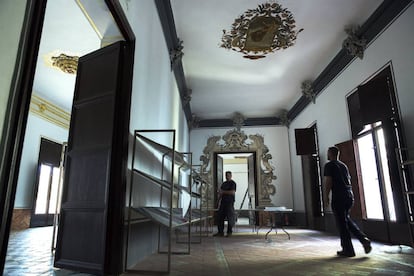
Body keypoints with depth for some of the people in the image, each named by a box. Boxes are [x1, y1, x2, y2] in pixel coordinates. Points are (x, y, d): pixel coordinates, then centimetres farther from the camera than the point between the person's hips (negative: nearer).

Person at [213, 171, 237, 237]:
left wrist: (223, 191, -13)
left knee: (230, 217, -4)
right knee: (219, 217, 4)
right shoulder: (224, 183, 19)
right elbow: (220, 193, 21)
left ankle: (229, 232, 6)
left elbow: (232, 192, -16)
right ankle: (220, 232, 10)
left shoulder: (233, 183, -2)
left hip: (230, 202, -7)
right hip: (223, 202, 7)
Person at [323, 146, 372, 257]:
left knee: (342, 224, 1)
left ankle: (348, 250, 7)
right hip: (350, 195, 8)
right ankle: (363, 238, 9)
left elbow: (328, 182, -13)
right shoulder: (344, 165, 17)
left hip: (338, 197, -8)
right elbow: (349, 180, 20)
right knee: (346, 219, 22)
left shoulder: (329, 165, -5)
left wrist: (326, 197, -8)